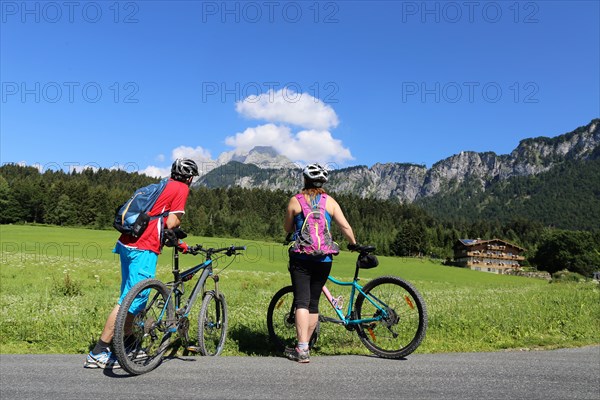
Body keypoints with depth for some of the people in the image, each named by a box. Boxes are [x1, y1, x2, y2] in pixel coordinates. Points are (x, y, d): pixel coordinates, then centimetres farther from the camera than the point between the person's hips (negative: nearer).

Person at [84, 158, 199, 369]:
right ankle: (98, 354, 1)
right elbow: (171, 223, -11)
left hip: (127, 243, 10)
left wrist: (178, 243, 26)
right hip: (143, 249, -9)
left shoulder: (162, 186, 23)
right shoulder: (181, 188, -3)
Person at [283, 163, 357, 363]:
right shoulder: (330, 201, 5)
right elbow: (345, 227, 2)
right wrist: (353, 244, 19)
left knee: (302, 302, -1)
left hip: (301, 257, -2)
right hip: (323, 259, 2)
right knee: (314, 302, 12)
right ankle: (304, 345, 21)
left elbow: (287, 228, 10)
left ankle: (302, 349, -8)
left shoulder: (295, 201, 1)